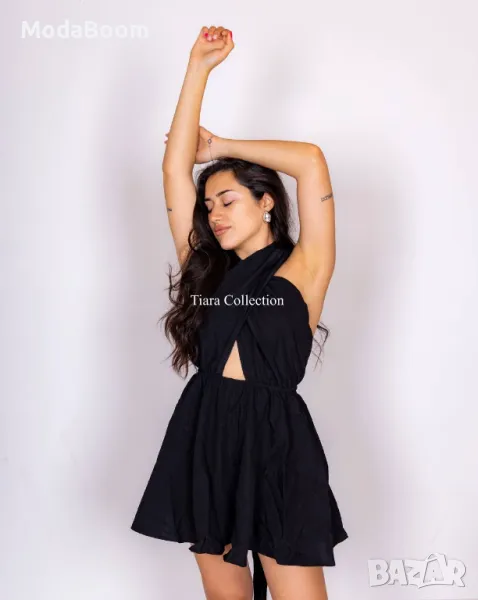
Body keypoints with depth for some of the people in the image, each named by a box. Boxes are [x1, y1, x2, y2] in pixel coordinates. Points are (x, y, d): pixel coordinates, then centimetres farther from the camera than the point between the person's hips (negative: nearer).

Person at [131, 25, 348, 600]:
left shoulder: (301, 272, -2)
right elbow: (175, 168, 6)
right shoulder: (205, 268, 10)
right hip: (202, 438, 5)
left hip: (274, 444, -5)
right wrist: (199, 67, 5)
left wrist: (221, 147, 3)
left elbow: (311, 161, -10)